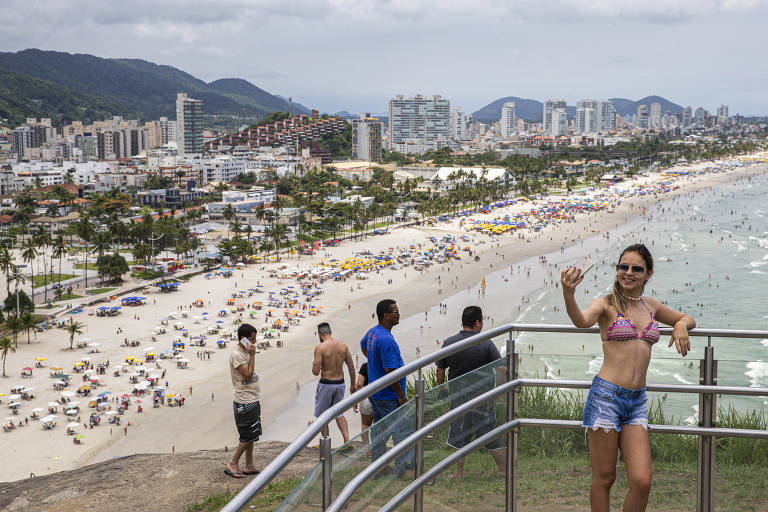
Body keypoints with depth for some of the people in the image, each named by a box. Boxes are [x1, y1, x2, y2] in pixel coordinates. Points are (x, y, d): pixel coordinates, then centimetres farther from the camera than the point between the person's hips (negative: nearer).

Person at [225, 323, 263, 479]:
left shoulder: (244, 352, 13)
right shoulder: (237, 354, -18)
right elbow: (247, 375, -23)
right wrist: (252, 356, -21)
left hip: (252, 400, 10)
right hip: (245, 402, -10)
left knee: (251, 436, 13)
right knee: (247, 436, -4)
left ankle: (249, 466, 20)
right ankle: (233, 464, 6)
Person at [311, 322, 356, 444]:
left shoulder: (320, 347, -16)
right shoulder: (343, 345, 0)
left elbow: (315, 372, -19)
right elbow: (351, 367, 4)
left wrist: (314, 365, 4)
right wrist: (353, 384, 16)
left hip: (326, 384, -5)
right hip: (340, 384, 5)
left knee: (322, 415, 13)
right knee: (339, 413, 19)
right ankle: (347, 440, 5)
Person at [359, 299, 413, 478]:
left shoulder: (372, 332, 5)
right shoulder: (386, 340, -26)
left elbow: (363, 345, 30)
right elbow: (391, 372, -27)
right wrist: (401, 396, -18)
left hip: (375, 393, 9)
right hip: (389, 396, -9)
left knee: (378, 429, 15)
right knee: (403, 429, 1)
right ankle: (402, 466, 6)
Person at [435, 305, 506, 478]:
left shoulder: (449, 343, -3)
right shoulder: (486, 343, -11)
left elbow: (440, 370, 3)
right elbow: (502, 368, -11)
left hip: (458, 396, 2)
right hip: (483, 396, -2)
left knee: (460, 434, 13)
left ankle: (459, 472, 18)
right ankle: (504, 470, 18)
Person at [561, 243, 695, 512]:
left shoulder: (650, 305, 15)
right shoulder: (606, 304, 0)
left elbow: (687, 318, 33)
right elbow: (582, 321, -24)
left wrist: (681, 324, 8)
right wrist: (568, 293, -45)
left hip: (637, 402, 4)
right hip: (606, 396, -4)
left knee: (642, 481, -5)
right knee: (604, 479, 0)